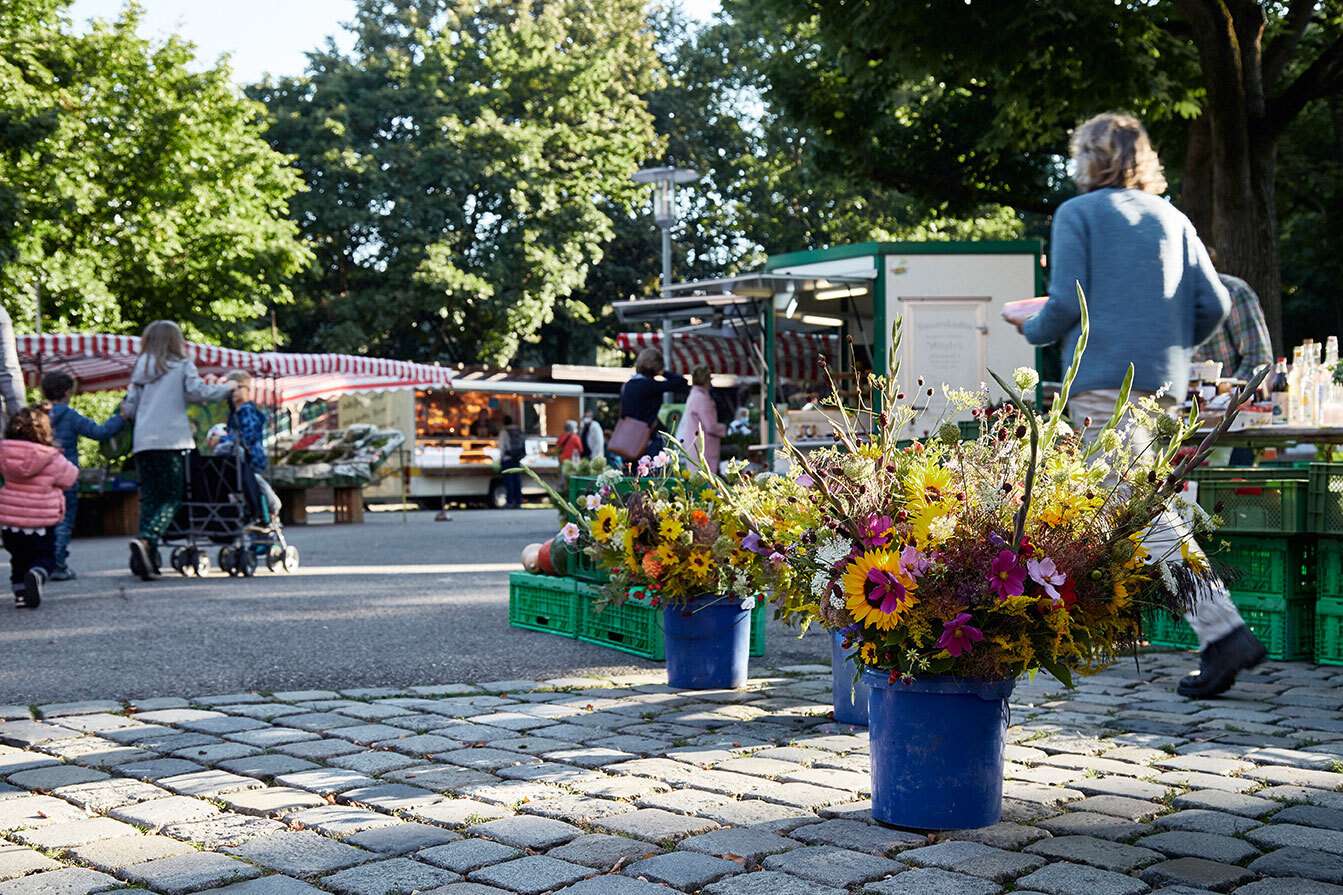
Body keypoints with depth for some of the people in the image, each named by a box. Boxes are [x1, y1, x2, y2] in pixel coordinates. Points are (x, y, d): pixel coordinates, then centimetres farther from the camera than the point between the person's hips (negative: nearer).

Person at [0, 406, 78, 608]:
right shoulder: (52, 458, -14)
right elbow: (69, 478, -2)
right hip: (40, 523, -4)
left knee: (19, 559, 20)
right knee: (45, 557, 10)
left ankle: (20, 594, 11)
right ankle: (36, 575, -20)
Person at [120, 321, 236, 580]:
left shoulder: (141, 368, 18)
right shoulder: (181, 366, 5)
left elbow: (129, 408, 17)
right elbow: (198, 392, -7)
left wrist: (128, 412, 39)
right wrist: (227, 387, 7)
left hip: (143, 442, 5)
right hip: (172, 440, -5)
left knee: (149, 498, 8)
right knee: (171, 499, -2)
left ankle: (147, 558, 0)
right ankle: (145, 540, -26)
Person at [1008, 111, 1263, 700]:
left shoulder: (1078, 214, 0)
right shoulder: (1171, 218, 16)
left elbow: (1066, 303, -10)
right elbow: (1214, 305, 9)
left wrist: (1031, 330, 11)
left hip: (1105, 378, -7)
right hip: (1162, 384, 7)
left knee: (1149, 515, -11)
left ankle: (1223, 632, -19)